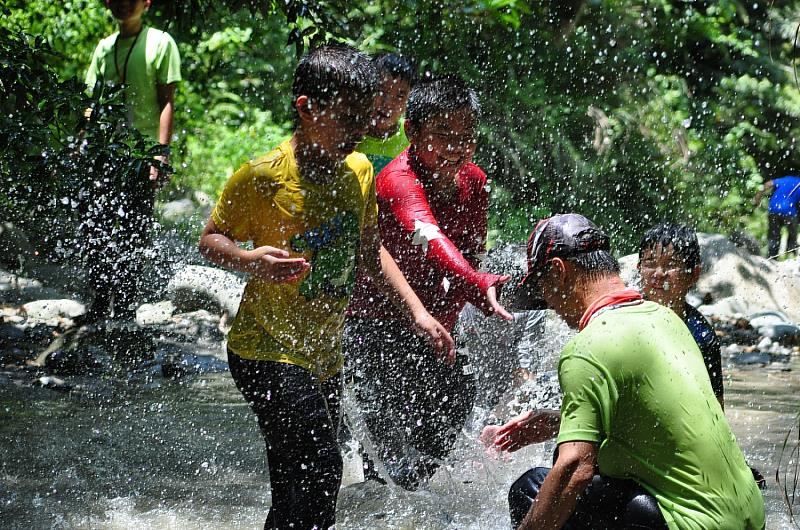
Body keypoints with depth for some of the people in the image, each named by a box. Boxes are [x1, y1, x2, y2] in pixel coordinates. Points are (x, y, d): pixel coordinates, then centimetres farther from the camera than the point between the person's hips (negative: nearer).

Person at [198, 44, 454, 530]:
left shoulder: (359, 171, 4)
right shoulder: (264, 176, -15)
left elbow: (370, 251, 17)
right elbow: (211, 239, -6)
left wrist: (417, 312, 10)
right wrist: (251, 261, -27)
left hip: (325, 358, 7)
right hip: (267, 354, -7)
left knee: (298, 488, 13)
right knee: (320, 469, -22)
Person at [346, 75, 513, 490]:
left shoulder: (473, 181, -2)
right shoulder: (399, 179, -25)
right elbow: (427, 237, -44)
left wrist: (443, 320, 0)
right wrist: (477, 285, -61)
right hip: (377, 320, -6)